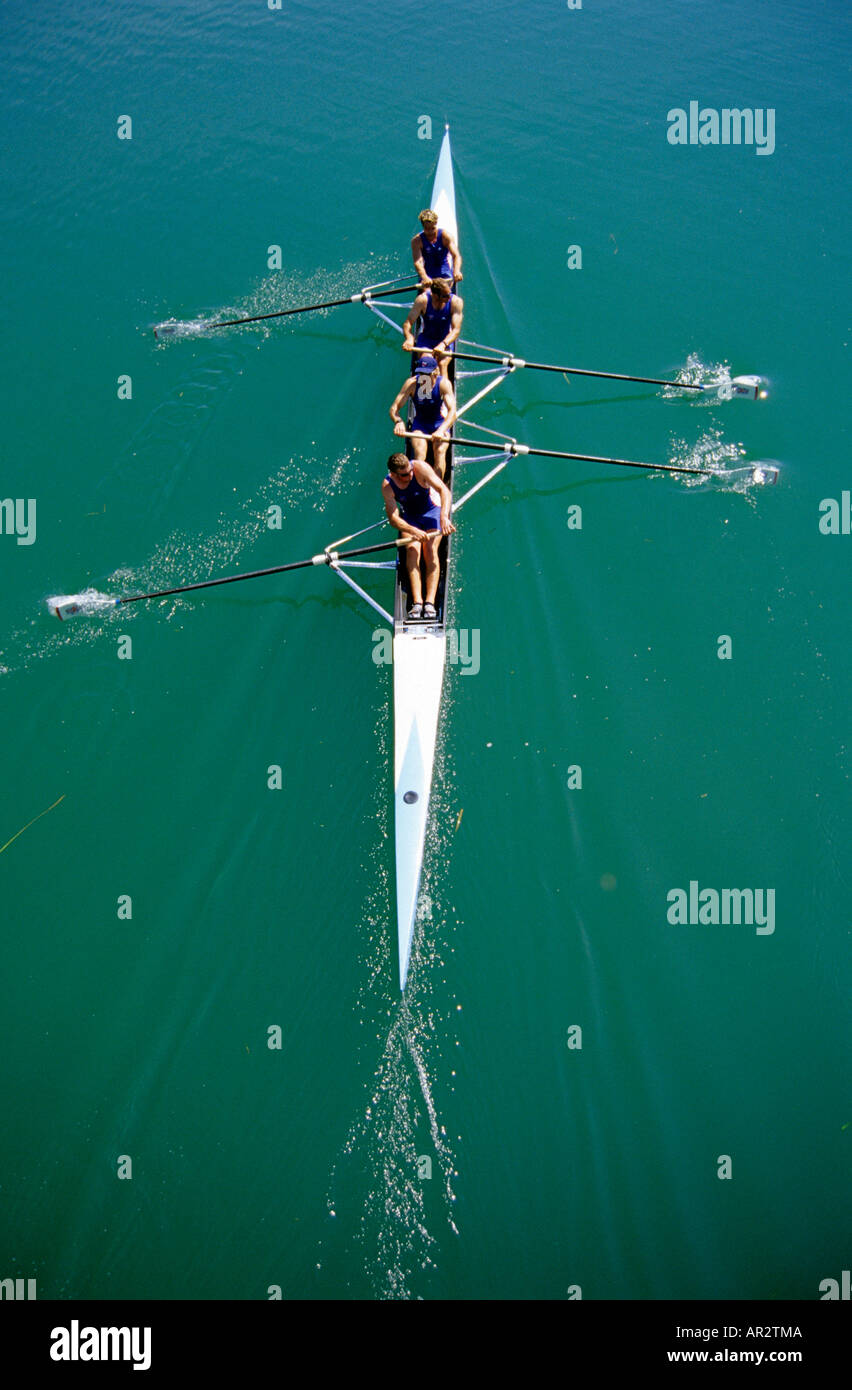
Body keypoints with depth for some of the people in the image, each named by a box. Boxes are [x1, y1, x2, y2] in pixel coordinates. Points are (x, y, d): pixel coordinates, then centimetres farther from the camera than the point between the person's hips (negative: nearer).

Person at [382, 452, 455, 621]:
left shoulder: (420, 467, -25)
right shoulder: (387, 485, -19)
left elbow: (444, 490, -31)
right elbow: (393, 518, -23)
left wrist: (444, 517, -46)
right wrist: (413, 531, -41)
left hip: (432, 510, -2)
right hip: (409, 517, 2)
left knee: (430, 549, -24)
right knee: (412, 549, -24)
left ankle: (430, 602, -31)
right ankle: (417, 602, -31)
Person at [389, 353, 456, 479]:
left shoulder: (443, 383, -20)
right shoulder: (411, 383, -17)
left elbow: (452, 411, -31)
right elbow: (394, 408, -19)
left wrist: (441, 430, -50)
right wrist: (398, 421, -44)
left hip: (440, 423, -1)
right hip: (420, 423, 1)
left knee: (440, 452, -27)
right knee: (419, 455, -24)